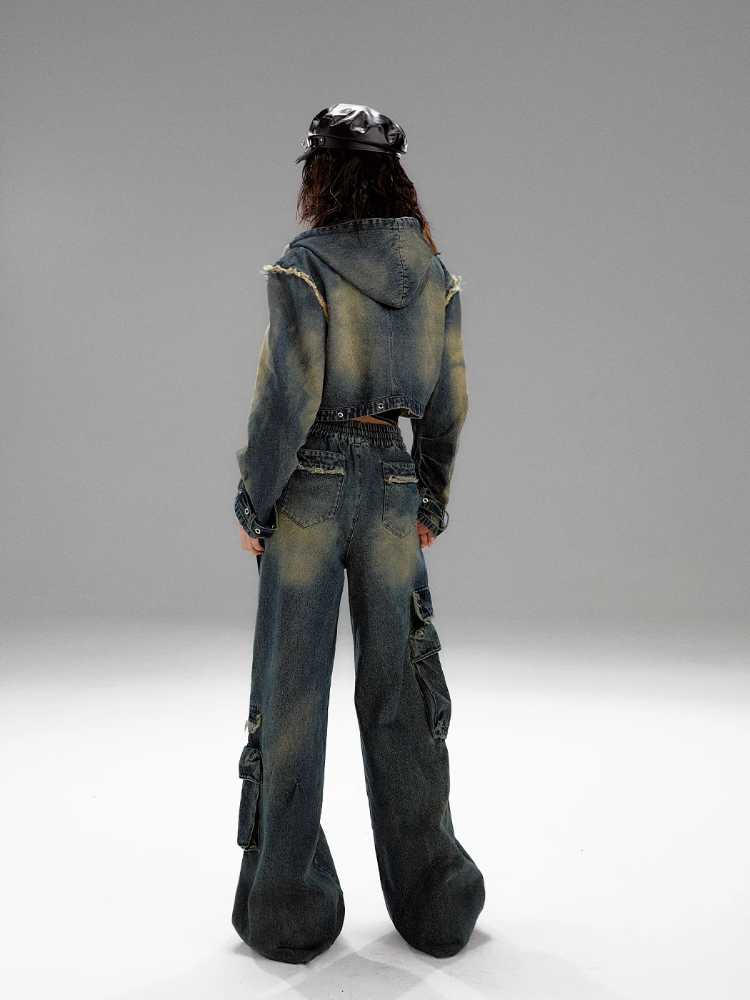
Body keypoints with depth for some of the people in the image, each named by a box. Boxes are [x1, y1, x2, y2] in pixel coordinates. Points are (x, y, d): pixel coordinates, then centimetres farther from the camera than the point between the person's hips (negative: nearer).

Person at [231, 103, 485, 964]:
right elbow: (449, 401, 7)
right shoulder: (434, 274, 7)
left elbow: (285, 396, -13)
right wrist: (432, 501, 15)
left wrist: (253, 502, -3)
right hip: (395, 486, 4)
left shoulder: (303, 267, -8)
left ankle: (288, 909, 18)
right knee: (399, 686, 12)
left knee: (292, 688, 6)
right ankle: (431, 901, 24)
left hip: (310, 487, -4)